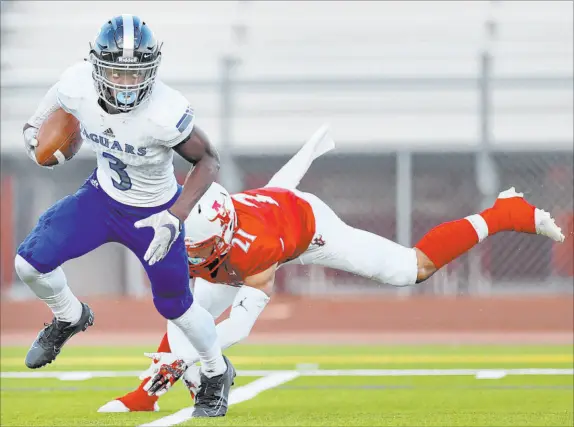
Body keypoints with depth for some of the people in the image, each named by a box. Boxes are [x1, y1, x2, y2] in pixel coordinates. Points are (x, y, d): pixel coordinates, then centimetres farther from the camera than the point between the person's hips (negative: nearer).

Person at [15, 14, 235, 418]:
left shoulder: (166, 114, -37)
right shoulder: (78, 86, -25)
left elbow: (209, 161, -22)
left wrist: (174, 218, -29)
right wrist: (35, 127, -1)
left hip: (153, 212, -4)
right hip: (103, 194, 4)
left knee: (174, 305, 9)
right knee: (31, 262, -6)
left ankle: (217, 374, 39)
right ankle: (70, 318, 28)